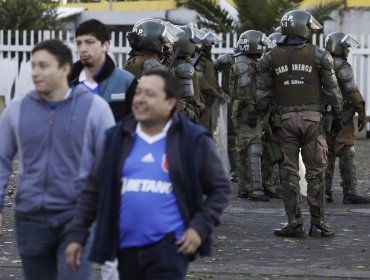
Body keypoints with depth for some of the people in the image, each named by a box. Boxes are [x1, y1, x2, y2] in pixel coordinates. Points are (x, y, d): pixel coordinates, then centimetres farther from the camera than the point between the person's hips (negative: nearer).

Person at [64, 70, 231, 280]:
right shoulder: (118, 138, 9)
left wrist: (200, 227, -6)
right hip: (127, 247, 4)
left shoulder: (194, 141, 0)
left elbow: (220, 188, 6)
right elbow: (94, 190, 13)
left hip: (169, 246, -4)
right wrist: (77, 234, 7)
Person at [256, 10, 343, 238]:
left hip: (284, 119, 1)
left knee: (289, 172, 4)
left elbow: (263, 94, 3)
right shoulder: (319, 56, -2)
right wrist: (338, 115, 11)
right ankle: (318, 223, 7)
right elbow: (332, 90, 0)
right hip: (312, 117, -1)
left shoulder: (271, 58, 4)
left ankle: (295, 223, 3)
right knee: (315, 172, 5)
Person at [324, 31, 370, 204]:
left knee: (327, 155, 12)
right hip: (342, 117, -8)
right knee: (347, 155, -8)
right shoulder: (342, 67, -11)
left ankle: (325, 192, 12)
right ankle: (350, 193, -13)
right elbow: (353, 92, -16)